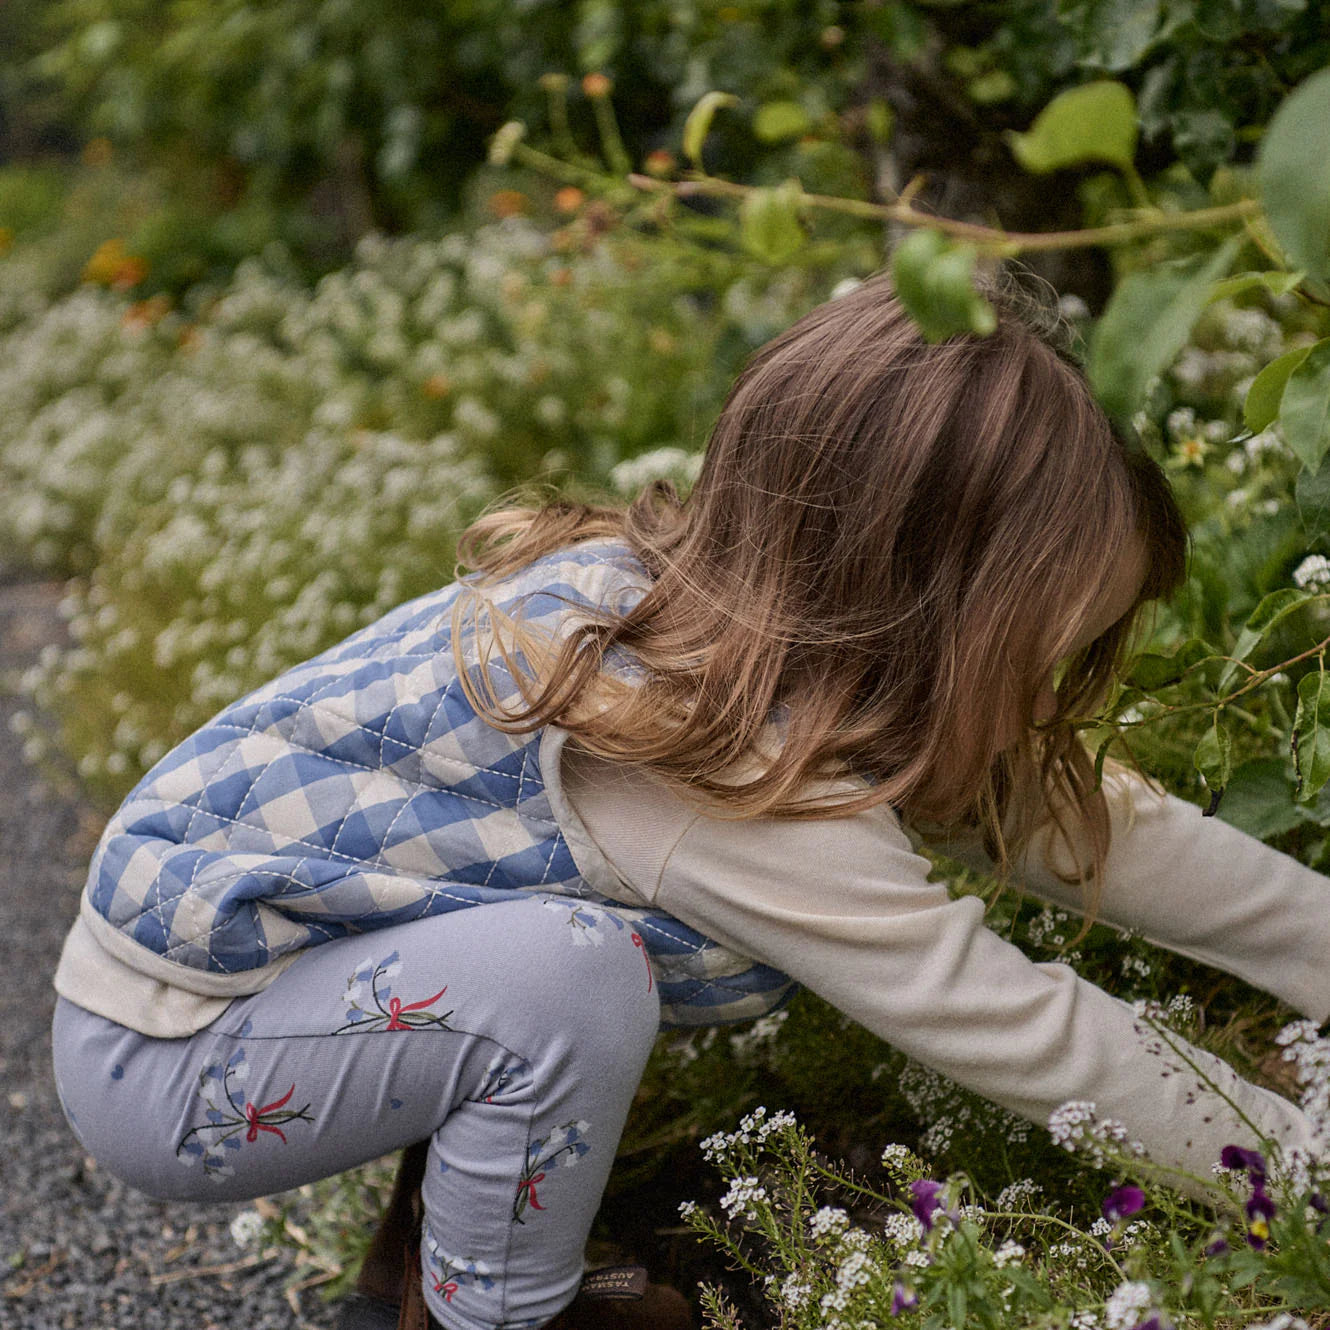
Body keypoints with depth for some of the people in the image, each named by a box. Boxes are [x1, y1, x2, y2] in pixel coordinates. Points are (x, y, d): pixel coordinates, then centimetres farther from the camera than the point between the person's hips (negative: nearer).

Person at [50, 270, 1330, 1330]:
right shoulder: (719, 772, -31)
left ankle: (444, 1208, 16)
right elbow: (1013, 1030, -23)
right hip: (160, 1059, -9)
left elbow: (1077, 819, 0)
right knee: (574, 971, -28)